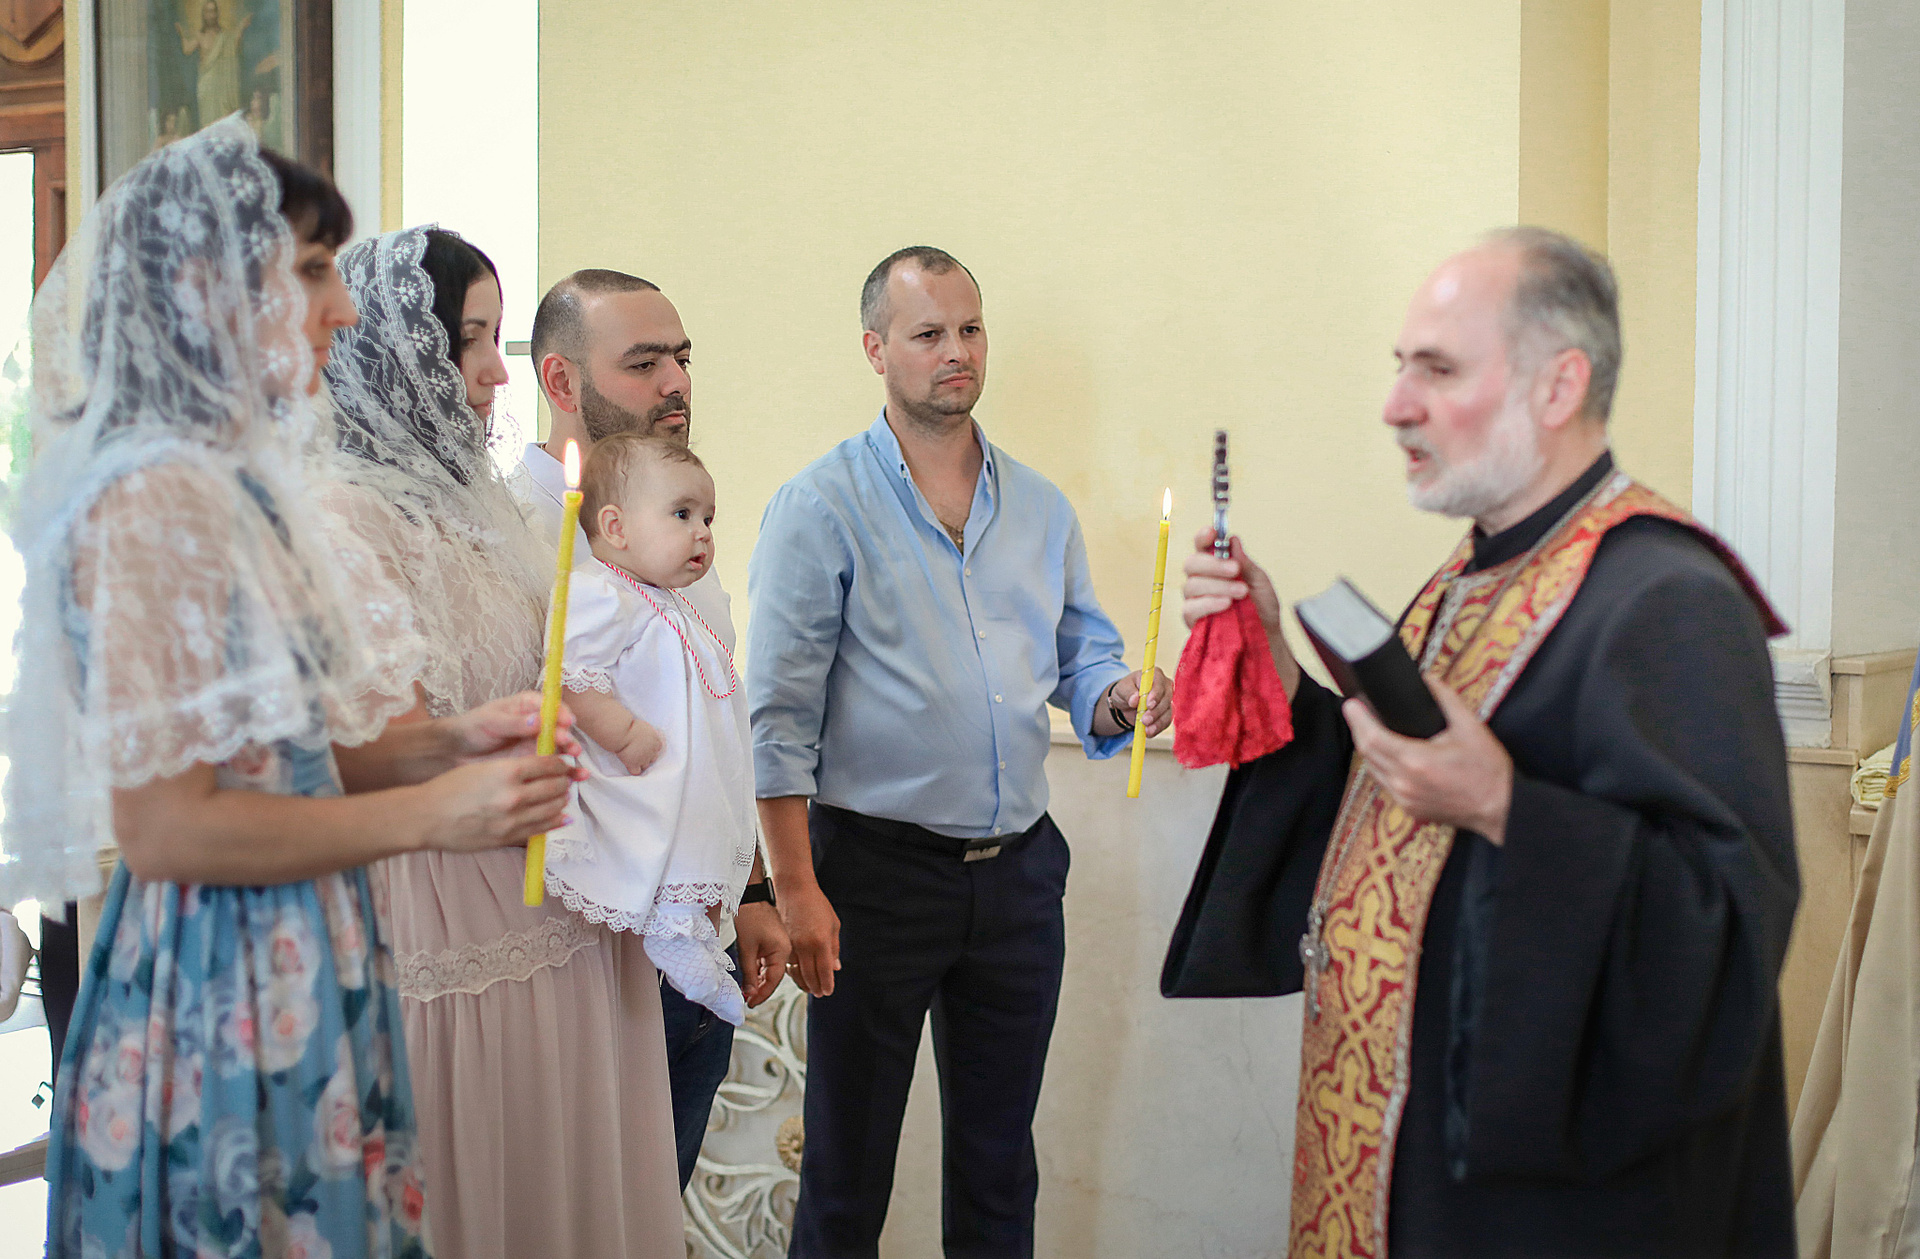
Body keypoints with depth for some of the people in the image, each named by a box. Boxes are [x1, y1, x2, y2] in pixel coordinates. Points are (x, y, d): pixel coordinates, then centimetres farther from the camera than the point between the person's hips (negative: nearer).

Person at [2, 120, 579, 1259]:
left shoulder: (241, 478, 10)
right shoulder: (151, 503, -18)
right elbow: (161, 824, -21)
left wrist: (443, 743, 0)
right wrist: (427, 815, -17)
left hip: (303, 978, 9)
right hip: (221, 985, -9)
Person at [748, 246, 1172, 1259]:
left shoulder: (1040, 508, 10)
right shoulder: (822, 507, -6)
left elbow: (1082, 653, 17)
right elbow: (780, 713, -10)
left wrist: (1113, 701, -8)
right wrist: (796, 889, -15)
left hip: (1020, 867, 5)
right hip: (879, 866, -4)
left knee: (1000, 1155, 16)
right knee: (848, 1161, 6)